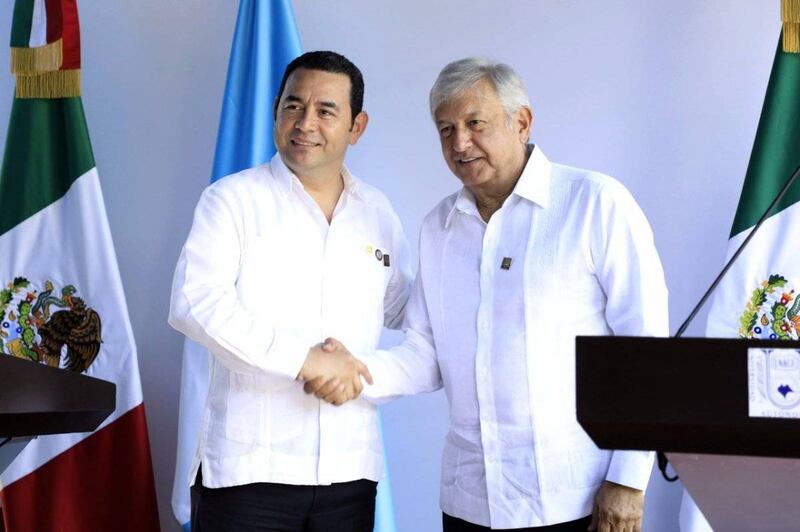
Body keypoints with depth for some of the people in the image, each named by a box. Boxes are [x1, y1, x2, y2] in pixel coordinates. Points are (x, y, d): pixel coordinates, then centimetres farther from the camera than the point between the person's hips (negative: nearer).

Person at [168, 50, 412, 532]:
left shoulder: (377, 212, 13)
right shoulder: (234, 199, -1)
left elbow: (410, 319, 21)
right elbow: (194, 303, -14)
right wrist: (303, 357, -18)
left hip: (349, 469, 4)